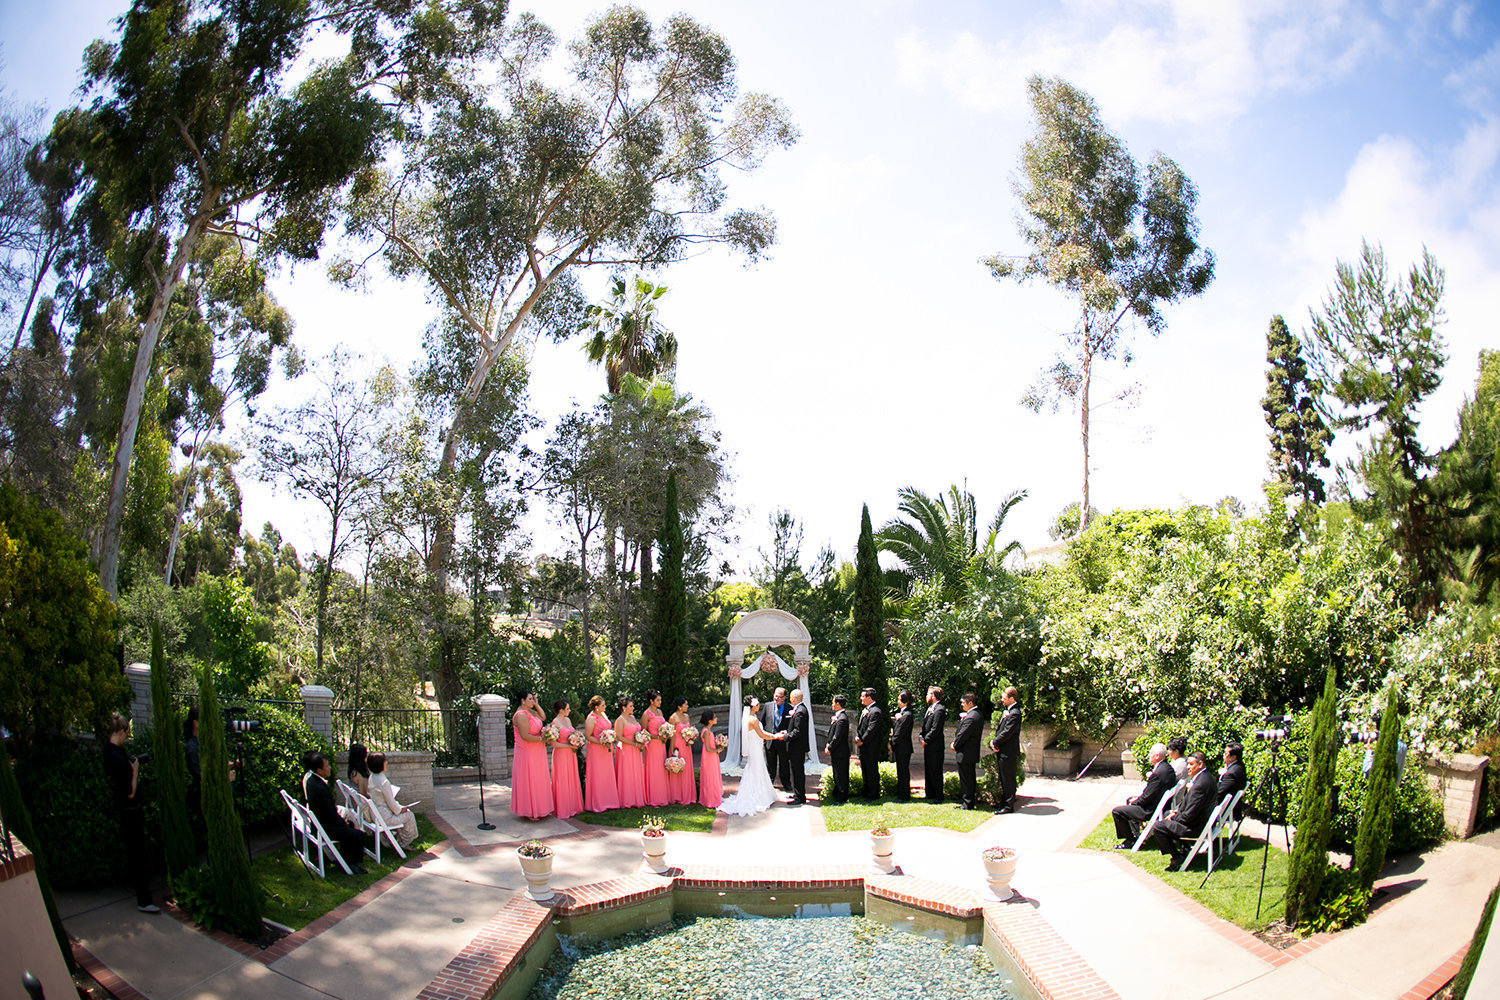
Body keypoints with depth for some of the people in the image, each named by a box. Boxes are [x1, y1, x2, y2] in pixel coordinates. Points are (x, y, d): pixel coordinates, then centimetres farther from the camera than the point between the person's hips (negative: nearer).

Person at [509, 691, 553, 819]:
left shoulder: (530, 711, 8)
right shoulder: (521, 715, -21)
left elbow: (542, 717, 23)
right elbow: (525, 736, -26)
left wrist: (536, 704, 11)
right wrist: (541, 739, -18)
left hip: (537, 753, 10)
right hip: (527, 753, -10)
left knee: (539, 780, 15)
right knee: (528, 781, -1)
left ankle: (540, 809, 24)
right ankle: (528, 812, 8)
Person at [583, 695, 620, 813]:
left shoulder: (603, 715, 10)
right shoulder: (591, 718, -16)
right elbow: (587, 736, -17)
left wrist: (611, 746, 16)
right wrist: (601, 742, -23)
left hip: (607, 750, 8)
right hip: (596, 750, -8)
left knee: (608, 775, 12)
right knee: (597, 776, -2)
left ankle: (607, 801, 20)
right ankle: (597, 804, 6)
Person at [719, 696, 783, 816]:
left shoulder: (752, 717, 9)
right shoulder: (753, 719, -21)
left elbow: (760, 732, 16)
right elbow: (761, 735, -17)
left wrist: (773, 735, 11)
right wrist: (775, 737, -3)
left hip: (754, 748, 10)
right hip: (755, 748, -10)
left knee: (753, 773, 16)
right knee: (756, 773, -1)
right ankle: (756, 799, 6)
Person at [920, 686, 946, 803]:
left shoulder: (939, 710, -17)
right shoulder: (930, 708, 14)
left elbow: (935, 729, -20)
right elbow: (925, 725, 19)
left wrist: (925, 740, -13)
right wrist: (922, 737, 4)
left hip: (936, 746, -10)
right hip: (928, 746, 10)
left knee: (936, 773, -2)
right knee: (928, 771, 15)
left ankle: (938, 797, 5)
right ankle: (930, 795, 25)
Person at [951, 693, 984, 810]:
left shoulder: (971, 718, -24)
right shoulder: (976, 714, 9)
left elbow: (962, 735, -20)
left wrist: (955, 746, -5)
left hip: (966, 755, -10)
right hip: (972, 754, 10)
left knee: (966, 780, 0)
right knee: (970, 780, 19)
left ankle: (968, 804, 7)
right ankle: (973, 801, 27)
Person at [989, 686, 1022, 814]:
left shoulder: (1014, 714, -19)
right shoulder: (1006, 711, 12)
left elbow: (1006, 733, -22)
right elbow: (1000, 728, 15)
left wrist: (994, 742, -11)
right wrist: (994, 742, 0)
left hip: (1008, 753, -10)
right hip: (1002, 752, 10)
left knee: (1008, 780, -1)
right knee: (1003, 779, 19)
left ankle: (1009, 806, 7)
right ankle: (1004, 801, 30)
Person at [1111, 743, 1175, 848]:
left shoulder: (1158, 773, -30)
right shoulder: (1167, 767, 2)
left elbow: (1147, 797, -24)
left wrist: (1134, 802, -7)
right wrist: (1139, 797, 7)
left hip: (1151, 810, -11)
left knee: (1116, 811, -8)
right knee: (1129, 800, 31)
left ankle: (1131, 840, 6)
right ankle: (1135, 835, 32)